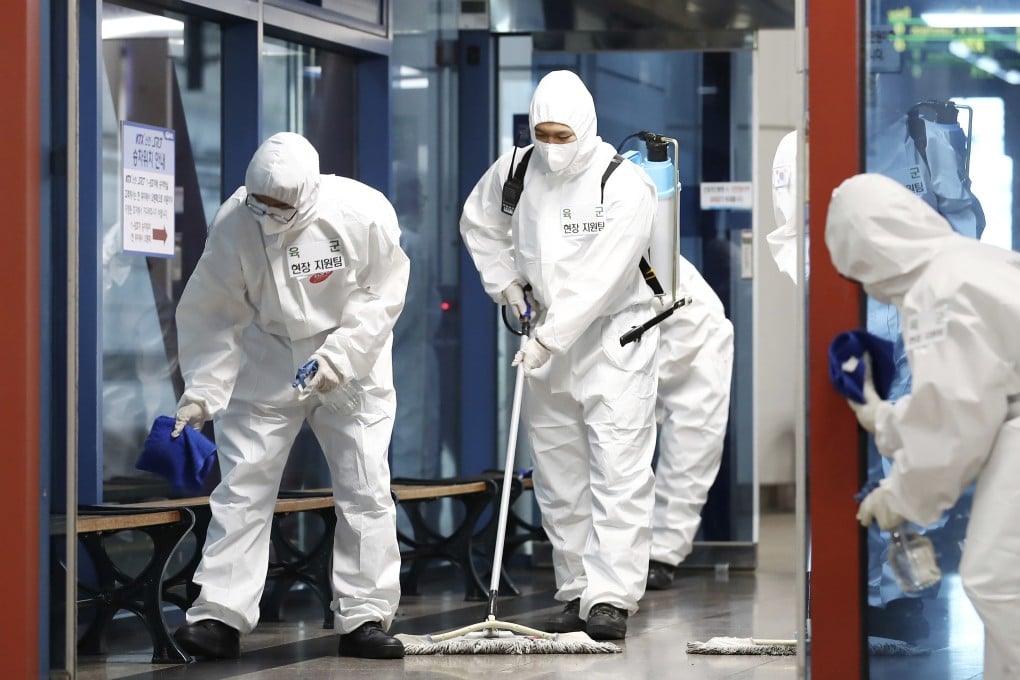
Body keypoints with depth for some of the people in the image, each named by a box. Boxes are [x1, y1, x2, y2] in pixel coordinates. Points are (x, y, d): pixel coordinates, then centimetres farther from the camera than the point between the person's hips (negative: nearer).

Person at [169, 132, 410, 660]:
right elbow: (214, 314, -11)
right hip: (267, 363, 0)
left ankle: (364, 617, 8)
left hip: (352, 364, 0)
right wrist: (201, 392, -16)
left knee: (366, 490, -1)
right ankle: (220, 616, -2)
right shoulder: (234, 223, -19)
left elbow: (381, 297, -12)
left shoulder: (365, 213, -22)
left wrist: (338, 358, -22)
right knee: (243, 485, -6)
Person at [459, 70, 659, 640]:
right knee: (558, 476, 9)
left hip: (616, 340, -6)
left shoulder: (626, 185, -18)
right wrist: (502, 280, 8)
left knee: (619, 471, -12)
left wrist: (550, 337, -28)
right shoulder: (515, 170, -1)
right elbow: (479, 223, 20)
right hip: (548, 341, 6)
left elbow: (601, 278, -25)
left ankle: (612, 599, -15)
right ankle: (577, 593, 18)